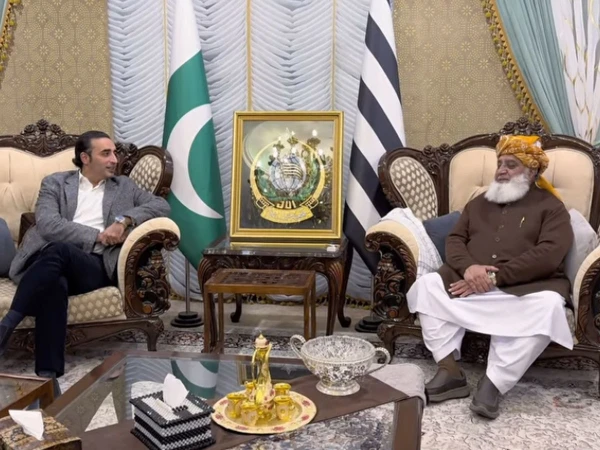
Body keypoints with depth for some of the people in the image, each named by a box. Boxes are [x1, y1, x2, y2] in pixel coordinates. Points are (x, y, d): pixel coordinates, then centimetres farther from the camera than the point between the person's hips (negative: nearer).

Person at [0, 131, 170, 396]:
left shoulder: (124, 187, 24)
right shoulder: (55, 183, 18)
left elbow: (162, 206, 10)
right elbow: (47, 224, -1)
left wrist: (124, 220, -7)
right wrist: (98, 236, -7)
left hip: (95, 266, 0)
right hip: (51, 260, 0)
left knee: (58, 250, -37)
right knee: (54, 284, -40)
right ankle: (47, 376, -42)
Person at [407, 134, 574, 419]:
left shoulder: (550, 207, 8)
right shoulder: (479, 203, 23)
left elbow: (549, 254, -8)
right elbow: (455, 239, 12)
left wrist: (495, 277, -18)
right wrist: (469, 267, -13)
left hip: (527, 286, -3)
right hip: (471, 282, 4)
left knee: (548, 306, -36)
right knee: (427, 285, -21)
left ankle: (494, 384, -32)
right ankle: (450, 372, -25)